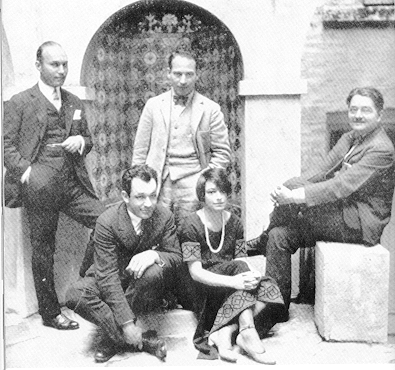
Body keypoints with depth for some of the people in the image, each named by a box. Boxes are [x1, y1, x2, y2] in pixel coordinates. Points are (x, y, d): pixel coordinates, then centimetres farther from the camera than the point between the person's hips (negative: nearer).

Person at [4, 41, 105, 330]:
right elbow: (7, 143, -1)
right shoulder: (19, 103, 3)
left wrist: (81, 141, 1)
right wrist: (24, 170, -16)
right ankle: (50, 312, 20)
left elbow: (87, 140, 25)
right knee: (43, 250, 4)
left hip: (73, 184, 4)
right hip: (40, 187, -4)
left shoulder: (75, 103, 18)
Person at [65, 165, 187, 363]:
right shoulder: (107, 222, -21)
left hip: (146, 284, 1)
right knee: (75, 295, -27)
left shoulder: (164, 216, -14)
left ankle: (114, 338, -18)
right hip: (111, 283, 0)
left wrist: (154, 254, -35)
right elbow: (107, 275, -25)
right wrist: (127, 323, -32)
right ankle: (141, 340, -26)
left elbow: (176, 257, -8)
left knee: (155, 271, -33)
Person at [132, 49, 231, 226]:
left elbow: (222, 152, 7)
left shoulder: (210, 109, 6)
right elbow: (140, 150, 11)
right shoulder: (154, 105, 10)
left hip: (192, 183, -1)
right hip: (157, 184, 1)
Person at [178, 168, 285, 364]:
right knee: (238, 267, -31)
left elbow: (241, 260, 2)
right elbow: (196, 272, -18)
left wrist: (252, 275, -23)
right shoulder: (191, 225, -9)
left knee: (268, 288, -23)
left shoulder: (234, 223, 8)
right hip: (203, 291, -5)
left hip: (230, 289, 5)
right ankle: (247, 333, -38)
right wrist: (232, 281, -32)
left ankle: (224, 332, -29)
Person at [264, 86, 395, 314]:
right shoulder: (350, 138, 13)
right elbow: (321, 169, 3)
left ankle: (262, 242, 2)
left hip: (361, 225, -8)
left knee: (294, 198, -23)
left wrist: (294, 196, -30)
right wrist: (287, 189, -15)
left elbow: (342, 187, -25)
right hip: (341, 214, 8)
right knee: (280, 236, -6)